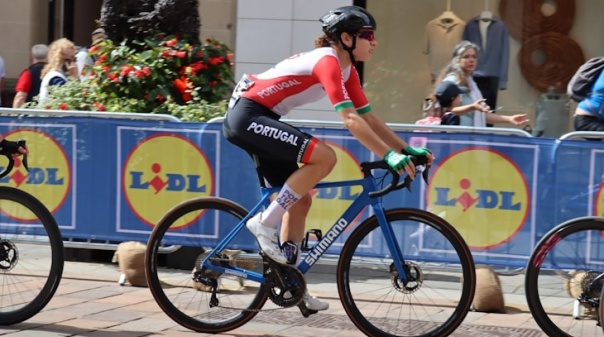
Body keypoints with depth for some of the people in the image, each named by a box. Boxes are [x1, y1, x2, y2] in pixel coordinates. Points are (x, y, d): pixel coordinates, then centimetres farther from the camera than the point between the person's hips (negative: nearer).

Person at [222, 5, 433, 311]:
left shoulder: (347, 70, 9)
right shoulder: (328, 62, -20)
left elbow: (368, 117, 10)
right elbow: (350, 119, -29)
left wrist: (406, 149, 2)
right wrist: (389, 156, -32)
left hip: (257, 117, 10)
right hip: (247, 114, -10)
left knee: (300, 199, 9)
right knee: (324, 156, -23)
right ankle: (265, 222, -16)